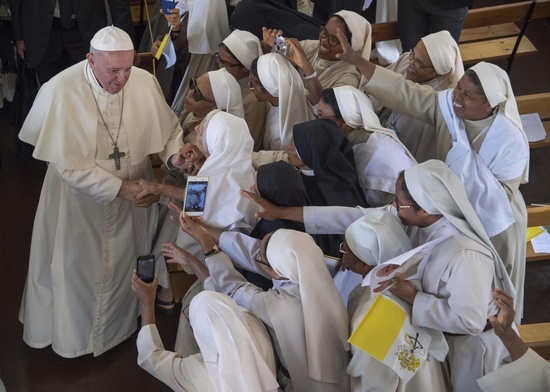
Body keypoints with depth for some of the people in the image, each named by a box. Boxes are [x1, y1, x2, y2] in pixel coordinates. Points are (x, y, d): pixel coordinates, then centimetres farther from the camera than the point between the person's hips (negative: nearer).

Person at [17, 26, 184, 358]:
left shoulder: (145, 82, -18)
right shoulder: (60, 92, -27)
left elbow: (170, 128, -1)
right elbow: (68, 166, -24)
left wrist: (176, 153, -22)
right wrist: (119, 187, -27)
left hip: (132, 193, 3)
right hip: (80, 198, -3)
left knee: (124, 262, 23)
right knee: (79, 268, 17)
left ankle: (122, 321, 49)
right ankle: (74, 329, 43)